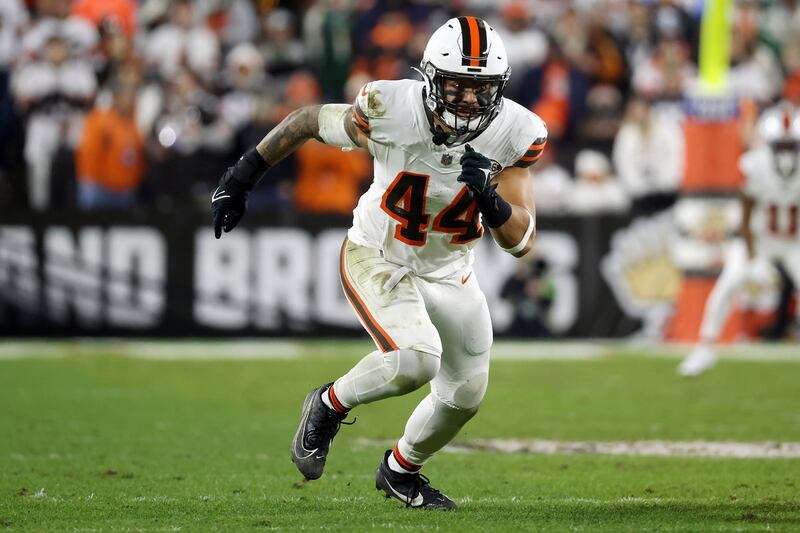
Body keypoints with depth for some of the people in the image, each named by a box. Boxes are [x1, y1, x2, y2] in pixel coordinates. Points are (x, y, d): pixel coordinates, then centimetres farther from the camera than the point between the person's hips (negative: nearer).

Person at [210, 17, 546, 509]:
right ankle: (329, 405, 2)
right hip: (377, 259, -5)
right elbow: (311, 121, -9)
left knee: (464, 397, 13)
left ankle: (400, 471, 43)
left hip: (449, 272, 5)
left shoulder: (514, 136, -21)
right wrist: (246, 173, -3)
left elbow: (521, 242, -19)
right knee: (415, 359, -29)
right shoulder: (391, 112, -29)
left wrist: (489, 196, -38)